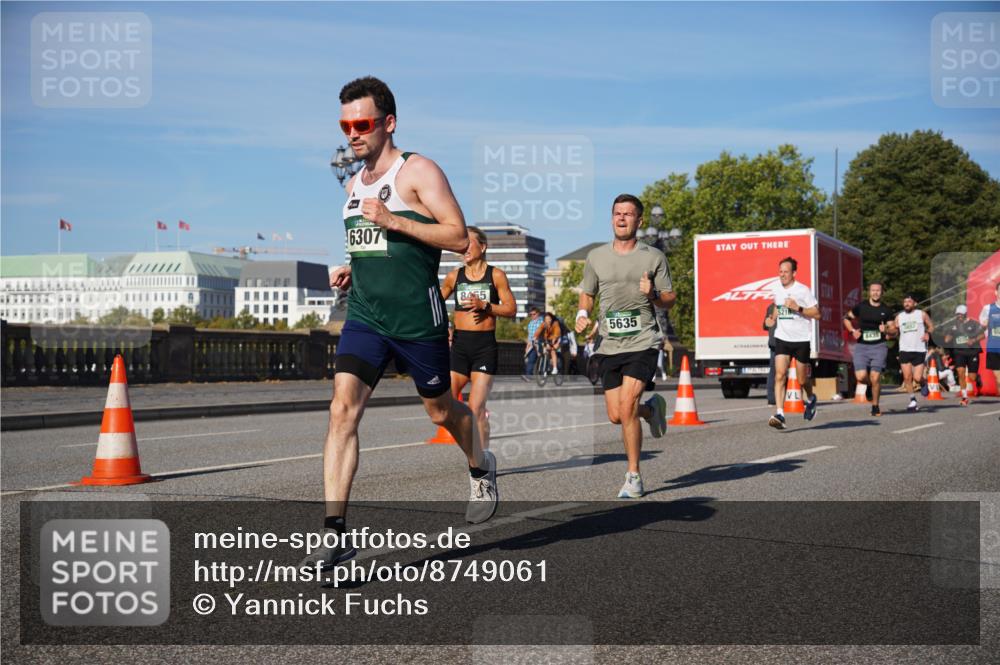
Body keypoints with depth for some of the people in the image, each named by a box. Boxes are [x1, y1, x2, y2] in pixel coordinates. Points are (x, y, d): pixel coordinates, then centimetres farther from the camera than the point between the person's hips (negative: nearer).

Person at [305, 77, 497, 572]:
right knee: (342, 409, -13)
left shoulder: (418, 171, -6)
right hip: (363, 315, 5)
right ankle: (335, 532, -14)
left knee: (440, 410, 13)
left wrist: (394, 221, -21)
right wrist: (351, 269, 10)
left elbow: (458, 238, -14)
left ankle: (481, 468, 45)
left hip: (417, 317, -5)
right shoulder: (355, 184, 15)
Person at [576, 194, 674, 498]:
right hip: (610, 345, 4)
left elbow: (670, 300, 7)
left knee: (626, 407, -16)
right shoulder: (596, 256, 9)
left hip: (642, 343, -4)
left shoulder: (654, 257, 2)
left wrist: (653, 295, -14)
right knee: (615, 416, 5)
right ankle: (651, 409, 40)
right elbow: (587, 294, 20)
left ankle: (633, 476, -1)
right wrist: (582, 314, -1)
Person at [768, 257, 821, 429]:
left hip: (801, 339, -3)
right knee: (780, 375, -14)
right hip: (782, 338, 3)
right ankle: (779, 414, -19)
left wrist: (798, 308, -21)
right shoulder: (776, 289, 5)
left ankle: (811, 399, 42)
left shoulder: (803, 290, -10)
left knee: (802, 379, 8)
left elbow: (816, 313, -10)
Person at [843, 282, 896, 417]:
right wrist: (853, 331, -1)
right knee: (861, 377, -13)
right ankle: (874, 385, 24)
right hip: (861, 346, 1)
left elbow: (894, 330, 8)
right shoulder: (861, 306, 5)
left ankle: (875, 406, 11)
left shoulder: (886, 310, 5)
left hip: (879, 346, -1)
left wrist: (886, 330, -15)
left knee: (875, 378, -9)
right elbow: (847, 318, 16)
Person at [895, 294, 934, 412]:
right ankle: (913, 400, 8)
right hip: (905, 350, 2)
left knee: (917, 378, -9)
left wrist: (927, 333, -8)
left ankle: (924, 383, 27)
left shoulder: (922, 314, 4)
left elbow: (931, 326, 12)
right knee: (907, 377, -5)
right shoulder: (899, 317, 11)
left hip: (919, 350, -2)